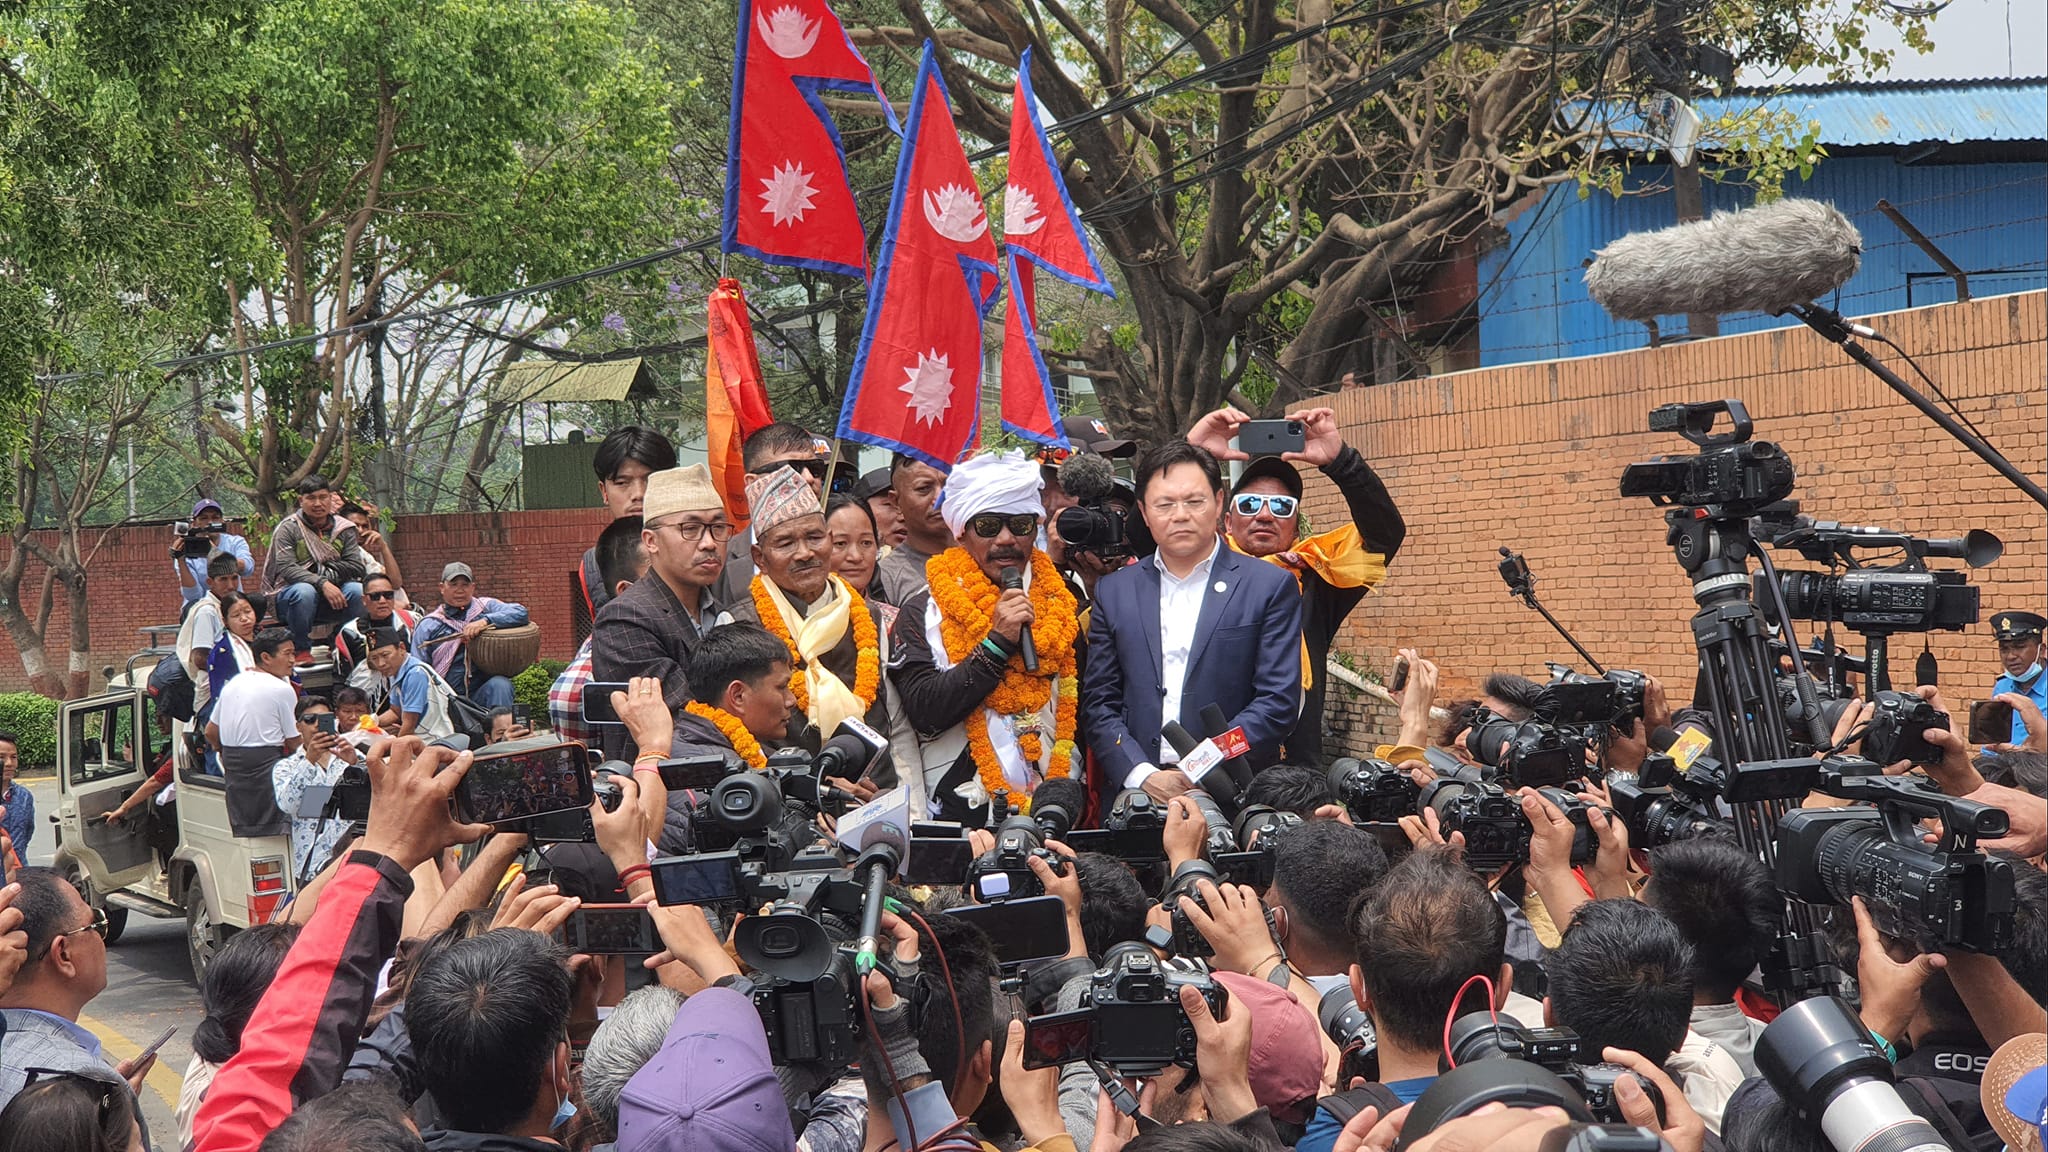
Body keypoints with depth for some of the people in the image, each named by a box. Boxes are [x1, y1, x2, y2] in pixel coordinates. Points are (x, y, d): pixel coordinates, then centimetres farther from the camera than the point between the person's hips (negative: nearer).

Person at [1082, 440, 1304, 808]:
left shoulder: (1271, 586, 7)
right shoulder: (1114, 591, 15)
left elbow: (1279, 701, 1)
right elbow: (1098, 702, 11)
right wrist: (1142, 775, -5)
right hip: (1133, 793, 2)